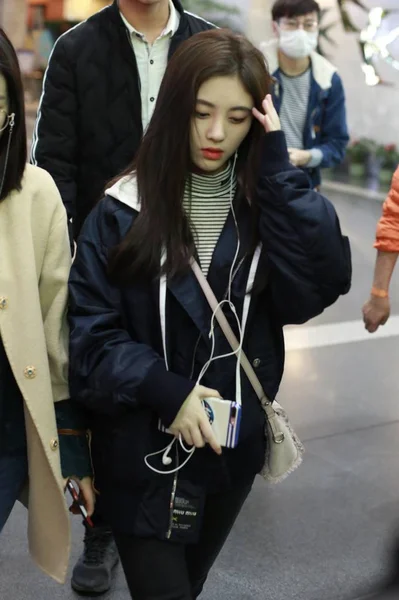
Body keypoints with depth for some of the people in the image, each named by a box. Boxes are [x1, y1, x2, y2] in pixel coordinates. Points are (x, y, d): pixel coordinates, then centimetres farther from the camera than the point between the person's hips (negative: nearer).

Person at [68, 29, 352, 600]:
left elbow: (322, 283, -18)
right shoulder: (125, 210, -11)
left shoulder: (266, 201, -2)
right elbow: (90, 333, -11)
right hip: (144, 452, -3)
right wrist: (165, 391, -23)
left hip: (234, 445, 4)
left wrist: (277, 166, -20)